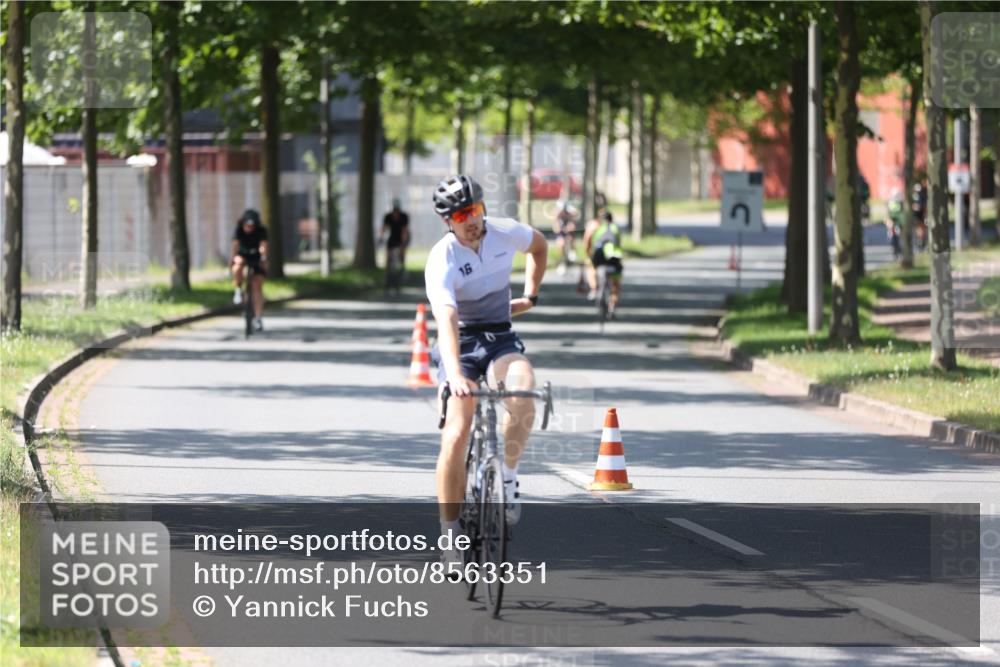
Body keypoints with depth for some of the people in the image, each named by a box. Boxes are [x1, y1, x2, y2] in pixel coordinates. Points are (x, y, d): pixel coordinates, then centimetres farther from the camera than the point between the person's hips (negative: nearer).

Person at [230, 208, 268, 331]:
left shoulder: (261, 231, -21)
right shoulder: (239, 230, -20)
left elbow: (263, 246, -36)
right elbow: (235, 245, -34)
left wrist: (264, 258, -55)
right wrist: (231, 260, -51)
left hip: (257, 259, 0)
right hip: (242, 256, 0)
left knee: (257, 287, -11)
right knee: (239, 263, -36)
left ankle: (258, 318, -9)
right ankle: (238, 290, -17)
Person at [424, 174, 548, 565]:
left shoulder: (505, 233, -7)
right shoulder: (442, 260, -21)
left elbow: (539, 245, 19)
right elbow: (446, 320, -36)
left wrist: (529, 296, 12)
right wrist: (455, 374, -50)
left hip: (501, 339, 3)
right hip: (460, 345, -3)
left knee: (523, 392, -31)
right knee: (456, 434, -17)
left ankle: (507, 475, -10)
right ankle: (450, 531, -4)